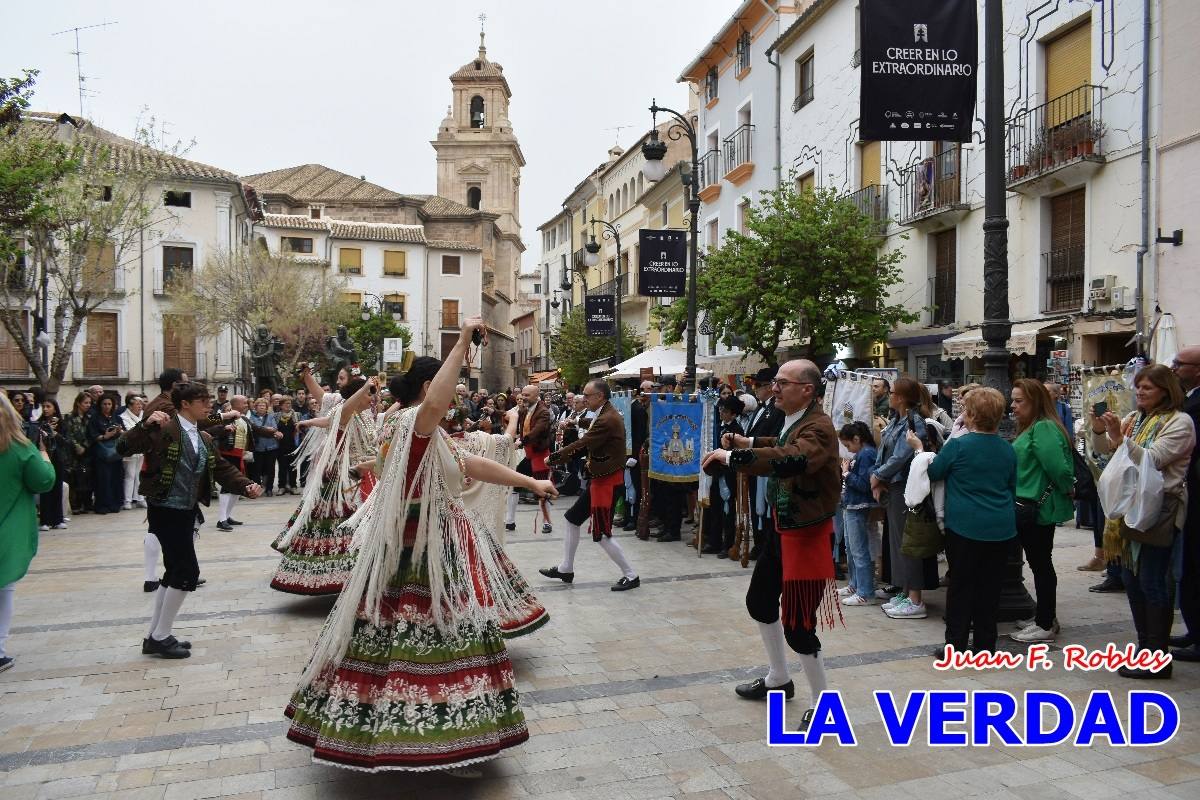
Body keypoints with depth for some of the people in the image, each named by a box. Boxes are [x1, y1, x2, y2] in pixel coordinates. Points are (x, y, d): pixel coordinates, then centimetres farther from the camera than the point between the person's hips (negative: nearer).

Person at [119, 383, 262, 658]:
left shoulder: (204, 439, 12)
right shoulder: (164, 429, -11)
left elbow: (223, 469, 11)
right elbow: (124, 447, -20)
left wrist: (246, 486, -5)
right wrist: (146, 424, -35)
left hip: (186, 512, 8)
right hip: (165, 510, -8)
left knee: (175, 571, 14)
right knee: (188, 570, -8)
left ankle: (155, 636, 26)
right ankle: (161, 637, 7)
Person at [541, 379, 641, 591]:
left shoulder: (607, 419, -23)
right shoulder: (606, 415, 10)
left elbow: (582, 444, -22)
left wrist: (553, 458, -11)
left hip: (607, 481, -10)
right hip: (599, 478, 10)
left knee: (601, 534, -3)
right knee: (572, 519, 16)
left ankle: (631, 575, 9)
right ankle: (566, 569, 28)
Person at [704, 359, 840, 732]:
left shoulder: (818, 427, -24)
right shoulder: (794, 421, 6)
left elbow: (790, 460, -43)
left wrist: (731, 456, -38)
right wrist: (749, 443, 13)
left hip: (807, 535, -10)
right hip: (782, 529, 10)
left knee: (797, 625, -4)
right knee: (759, 601, 22)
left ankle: (823, 705, 16)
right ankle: (778, 678, 42)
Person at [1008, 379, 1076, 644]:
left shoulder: (1043, 428, -18)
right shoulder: (1031, 428, 13)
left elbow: (1057, 466, -25)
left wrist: (1068, 489, -11)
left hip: (1039, 509, -10)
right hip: (1029, 507, 10)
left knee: (1041, 564, 0)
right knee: (1039, 563, 18)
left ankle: (1045, 625, 11)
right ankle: (1045, 617, 30)